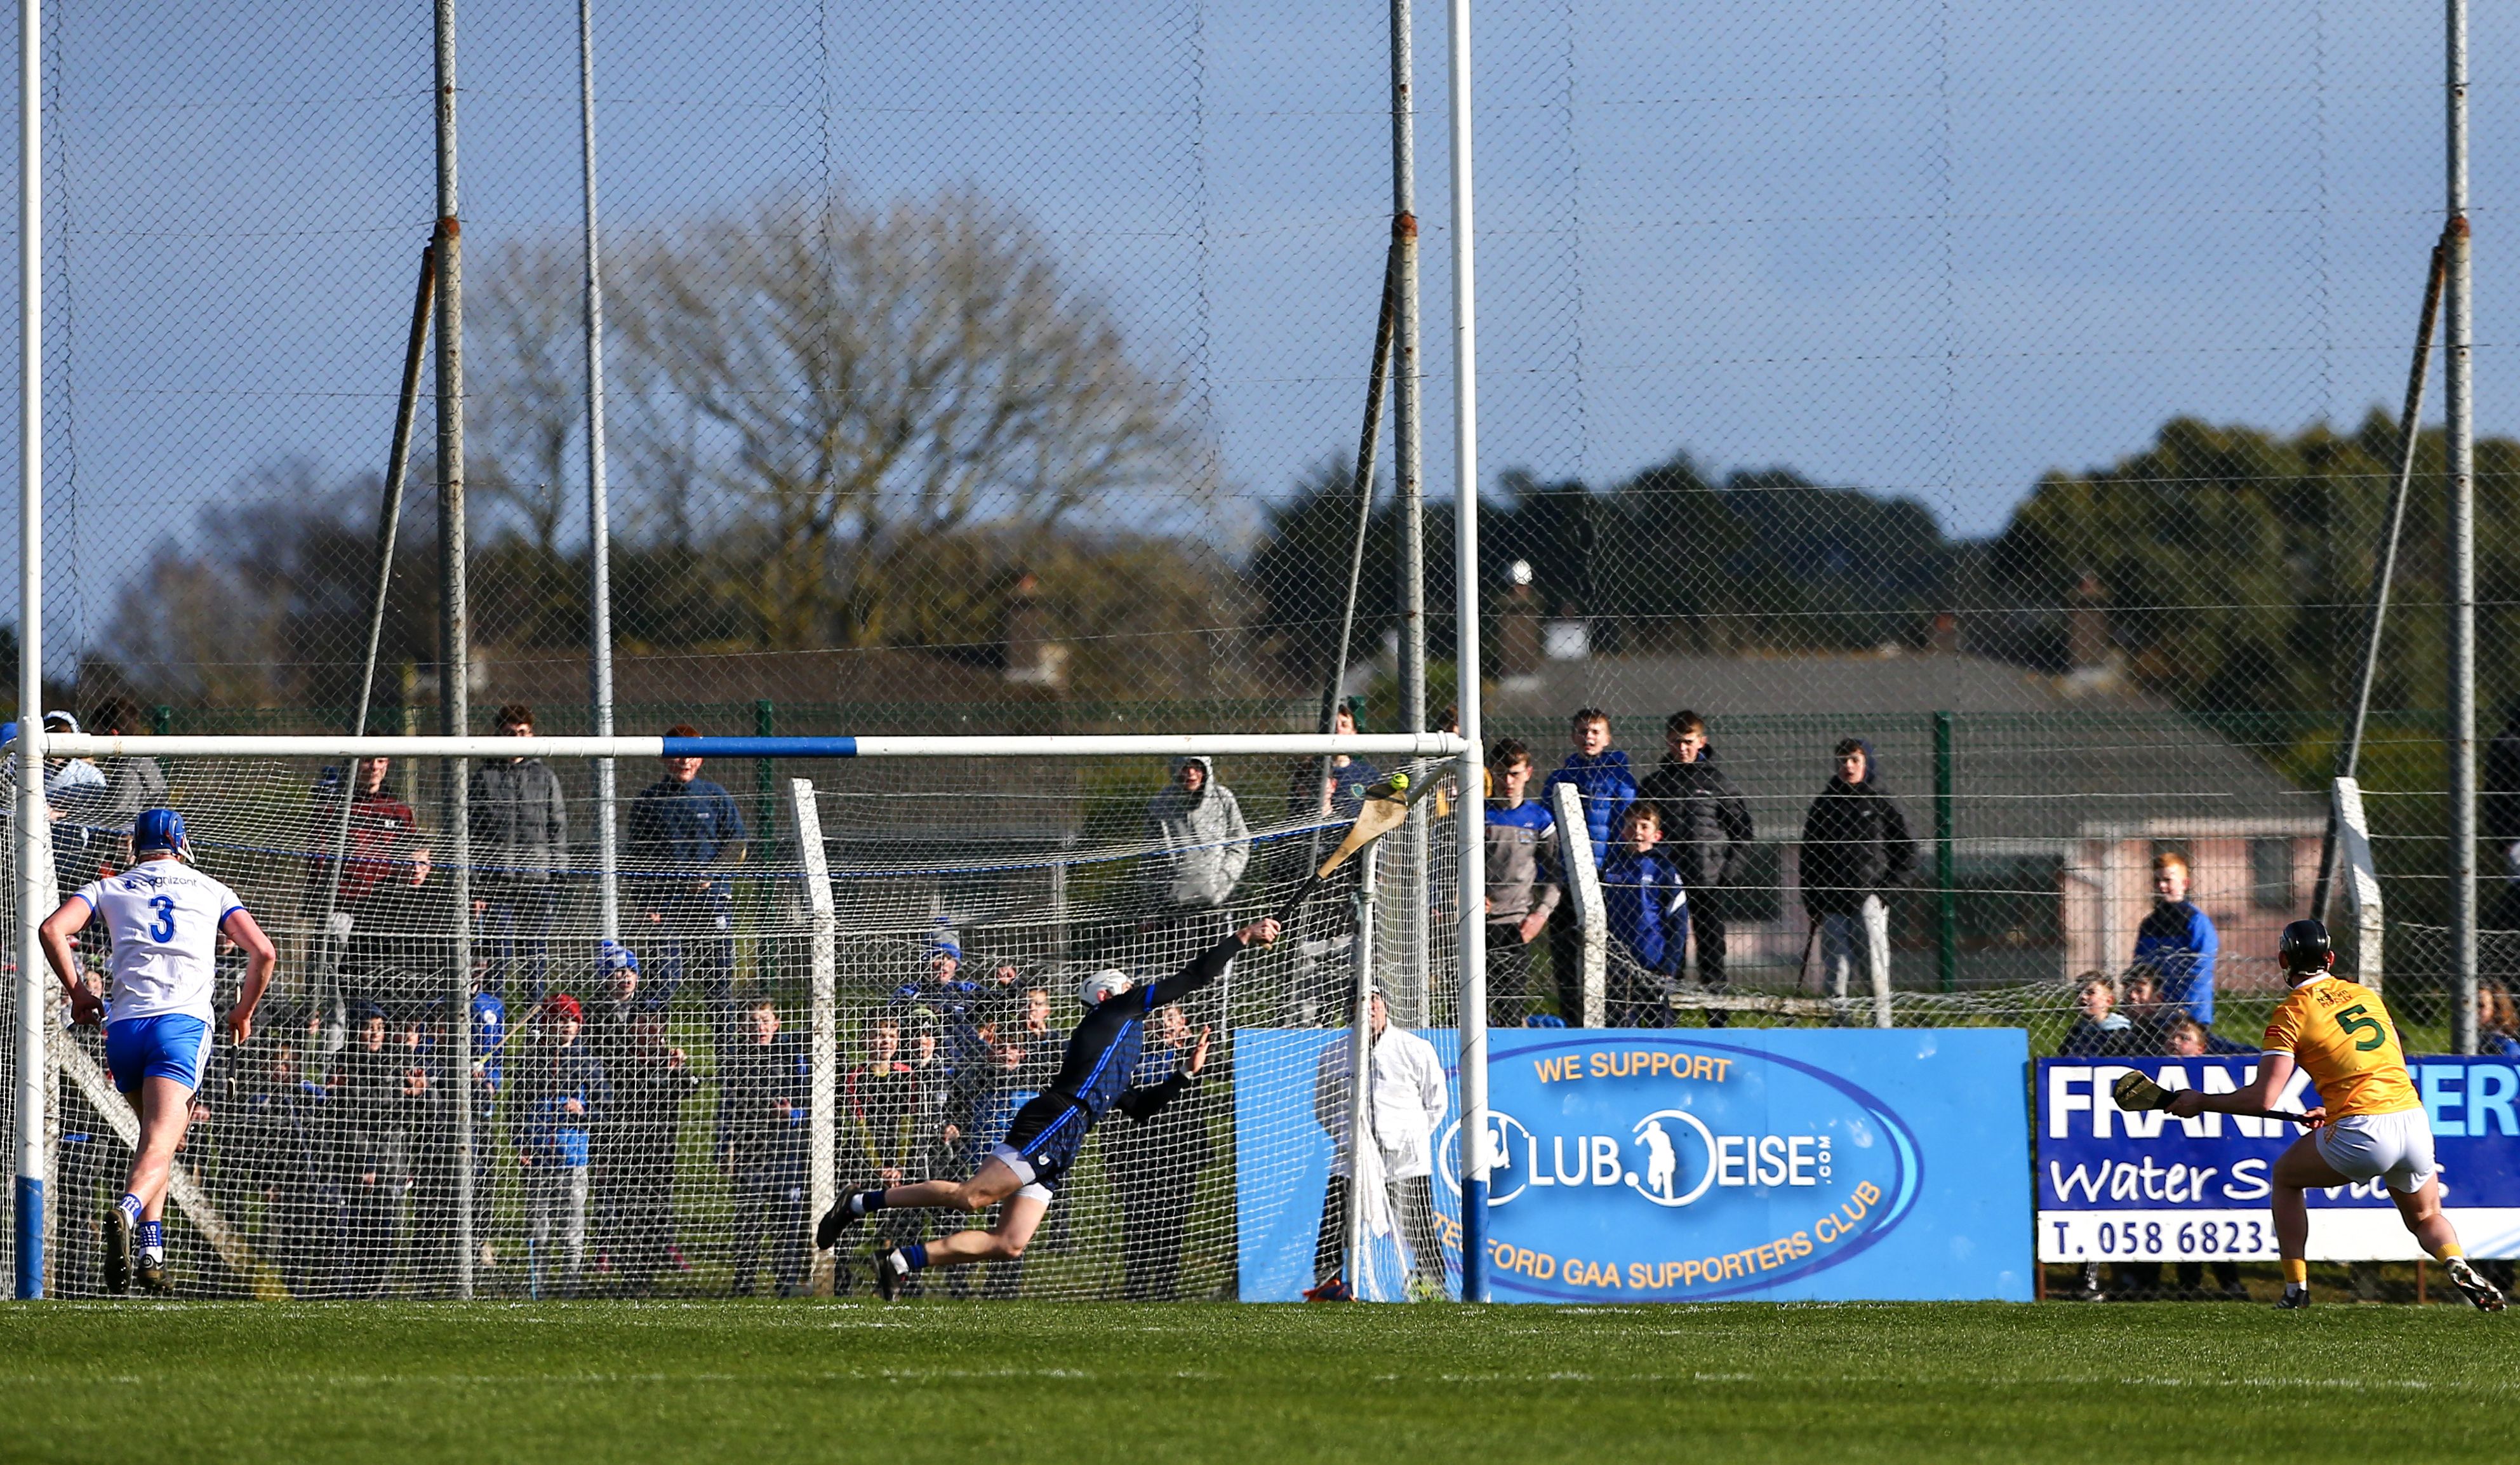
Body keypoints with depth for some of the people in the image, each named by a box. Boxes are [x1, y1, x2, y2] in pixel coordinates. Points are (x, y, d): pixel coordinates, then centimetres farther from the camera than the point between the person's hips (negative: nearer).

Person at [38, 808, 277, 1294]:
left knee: (158, 1136, 21)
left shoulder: (110, 889, 17)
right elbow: (264, 952, 10)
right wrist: (244, 1012, 24)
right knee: (160, 1144, -15)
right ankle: (128, 1212, -45)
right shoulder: (211, 891, 18)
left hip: (125, 1024, 2)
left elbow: (52, 929, 1)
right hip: (185, 1022, -2)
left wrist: (76, 991, 12)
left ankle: (151, 1249, 9)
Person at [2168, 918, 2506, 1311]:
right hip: (2415, 1123, 5)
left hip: (2363, 1133, -5)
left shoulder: (2292, 1013, 1)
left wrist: (2201, 1102, 9)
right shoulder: (2365, 994, 18)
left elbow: (2262, 1098, -5)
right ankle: (2456, 1262, -8)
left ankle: (2296, 1289, 17)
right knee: (2427, 1219, 26)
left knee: (2285, 1178, 23)